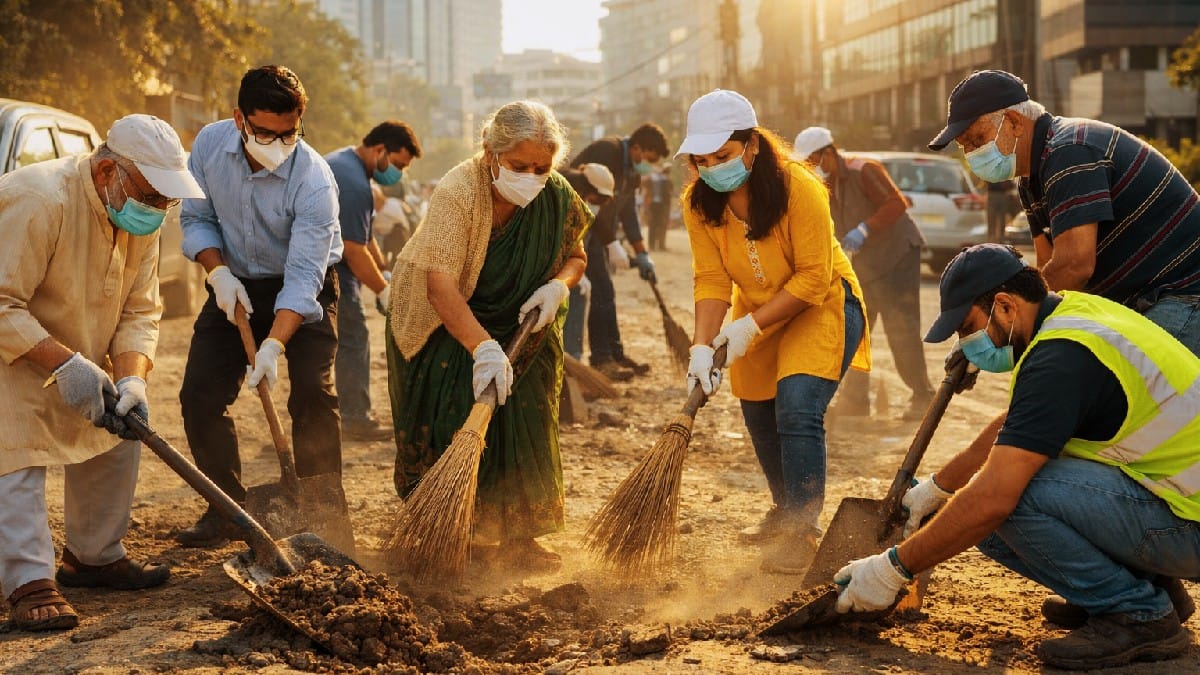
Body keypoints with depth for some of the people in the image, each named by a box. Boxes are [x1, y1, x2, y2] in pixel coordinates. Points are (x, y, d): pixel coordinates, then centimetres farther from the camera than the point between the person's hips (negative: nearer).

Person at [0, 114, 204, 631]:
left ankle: (95, 557, 19)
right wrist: (63, 364, -38)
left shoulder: (140, 216, -6)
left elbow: (140, 311, -5)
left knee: (117, 438, 5)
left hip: (79, 357, 8)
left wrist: (132, 379, -21)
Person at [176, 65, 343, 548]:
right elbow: (197, 218, 0)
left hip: (303, 290, -4)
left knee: (312, 393, -18)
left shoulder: (314, 180, -28)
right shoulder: (210, 144, -14)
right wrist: (218, 273, -17)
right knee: (200, 394, -2)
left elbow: (303, 277, -31)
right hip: (236, 285, 4)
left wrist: (273, 346, -41)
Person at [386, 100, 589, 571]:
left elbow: (575, 256, 2)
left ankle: (516, 537, 11)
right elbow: (440, 285, -39)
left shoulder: (557, 196, -15)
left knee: (523, 430, -1)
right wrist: (484, 348, -50)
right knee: (452, 431, -7)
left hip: (519, 326, 4)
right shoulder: (457, 193, -31)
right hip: (443, 326, -4)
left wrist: (558, 285, -22)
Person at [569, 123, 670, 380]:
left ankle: (614, 354, 16)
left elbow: (628, 213, 16)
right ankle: (602, 358, -11)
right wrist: (612, 244, -22)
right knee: (601, 290, -13)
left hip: (597, 230, 10)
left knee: (603, 292, 11)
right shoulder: (606, 152, -22)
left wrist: (641, 254, 12)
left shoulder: (633, 170, 9)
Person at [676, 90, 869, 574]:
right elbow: (712, 281, -15)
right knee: (760, 420, 14)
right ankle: (785, 513, 37)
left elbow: (813, 278, -26)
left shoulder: (799, 188, -28)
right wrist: (702, 346, -29)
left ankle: (802, 532, -12)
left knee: (798, 410, -22)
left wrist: (750, 326, -30)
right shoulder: (698, 202, -14)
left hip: (821, 307, -6)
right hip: (758, 316, 6)